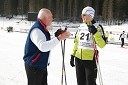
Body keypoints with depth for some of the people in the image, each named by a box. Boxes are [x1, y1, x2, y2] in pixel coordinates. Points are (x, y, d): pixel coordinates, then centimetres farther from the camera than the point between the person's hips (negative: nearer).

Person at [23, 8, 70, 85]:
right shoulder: (36, 30, -24)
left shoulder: (43, 28, 9)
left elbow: (48, 44, 18)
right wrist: (59, 38, -41)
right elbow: (43, 47, -40)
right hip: (34, 66, -10)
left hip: (42, 65, 10)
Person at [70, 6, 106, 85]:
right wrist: (73, 55, 14)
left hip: (90, 60, -5)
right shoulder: (81, 27, 8)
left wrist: (95, 33, -26)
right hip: (78, 59, 5)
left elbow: (102, 45, -16)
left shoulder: (97, 27, -8)